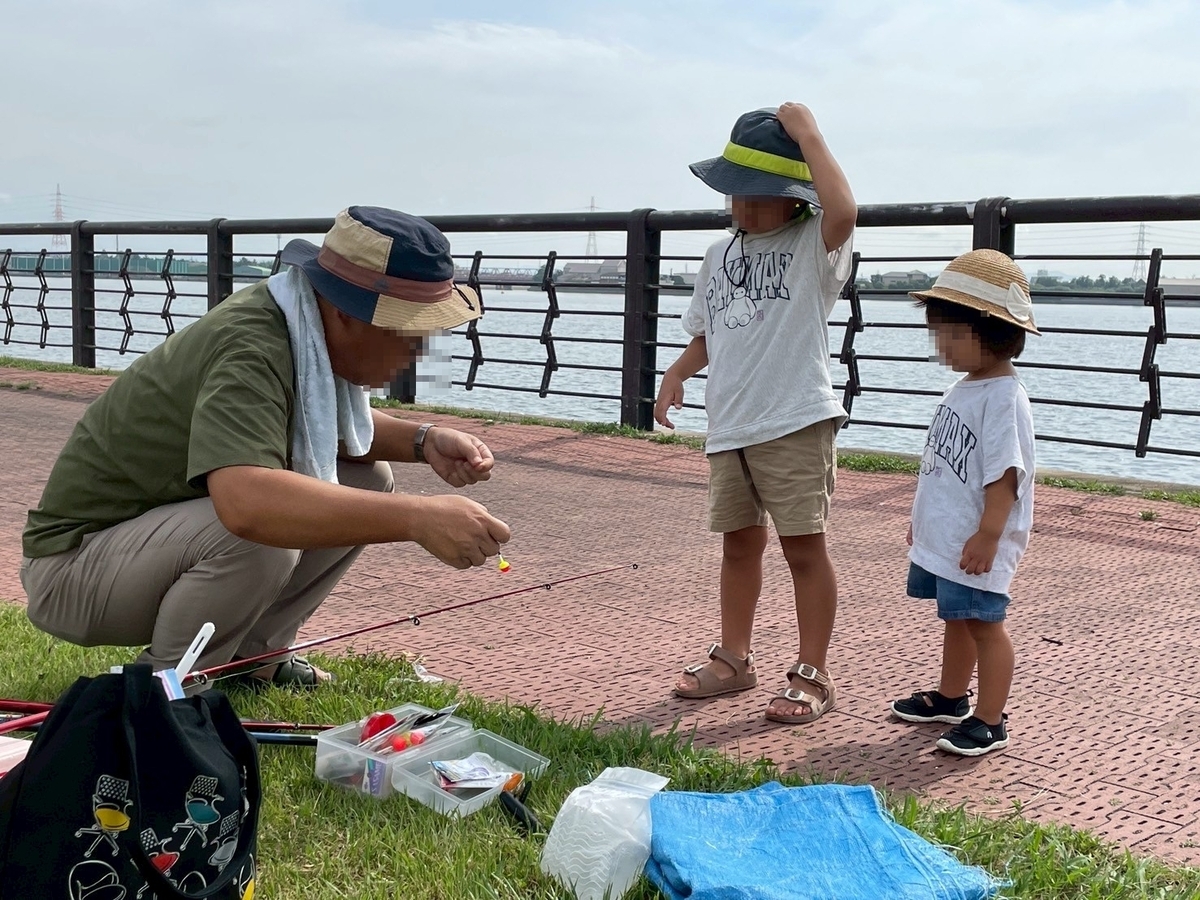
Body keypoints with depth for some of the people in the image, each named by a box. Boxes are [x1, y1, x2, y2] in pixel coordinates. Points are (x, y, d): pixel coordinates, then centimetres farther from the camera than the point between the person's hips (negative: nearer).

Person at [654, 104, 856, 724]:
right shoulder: (719, 256, 14)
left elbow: (843, 211, -31)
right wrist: (678, 374, 5)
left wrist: (807, 133, -22)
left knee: (803, 545, 0)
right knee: (739, 542, 16)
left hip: (795, 422, -6)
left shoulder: (813, 247, -7)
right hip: (728, 425, 7)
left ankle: (812, 676, 11)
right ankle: (734, 660, 29)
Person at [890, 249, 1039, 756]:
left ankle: (990, 722, 12)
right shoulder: (963, 389, 10)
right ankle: (950, 698, 38)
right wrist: (923, 519, 22)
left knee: (983, 623, 1)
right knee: (955, 619, 22)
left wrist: (987, 536, -24)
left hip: (976, 545, -9)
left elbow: (1005, 475, -23)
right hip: (942, 537, 9)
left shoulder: (1003, 399, -19)